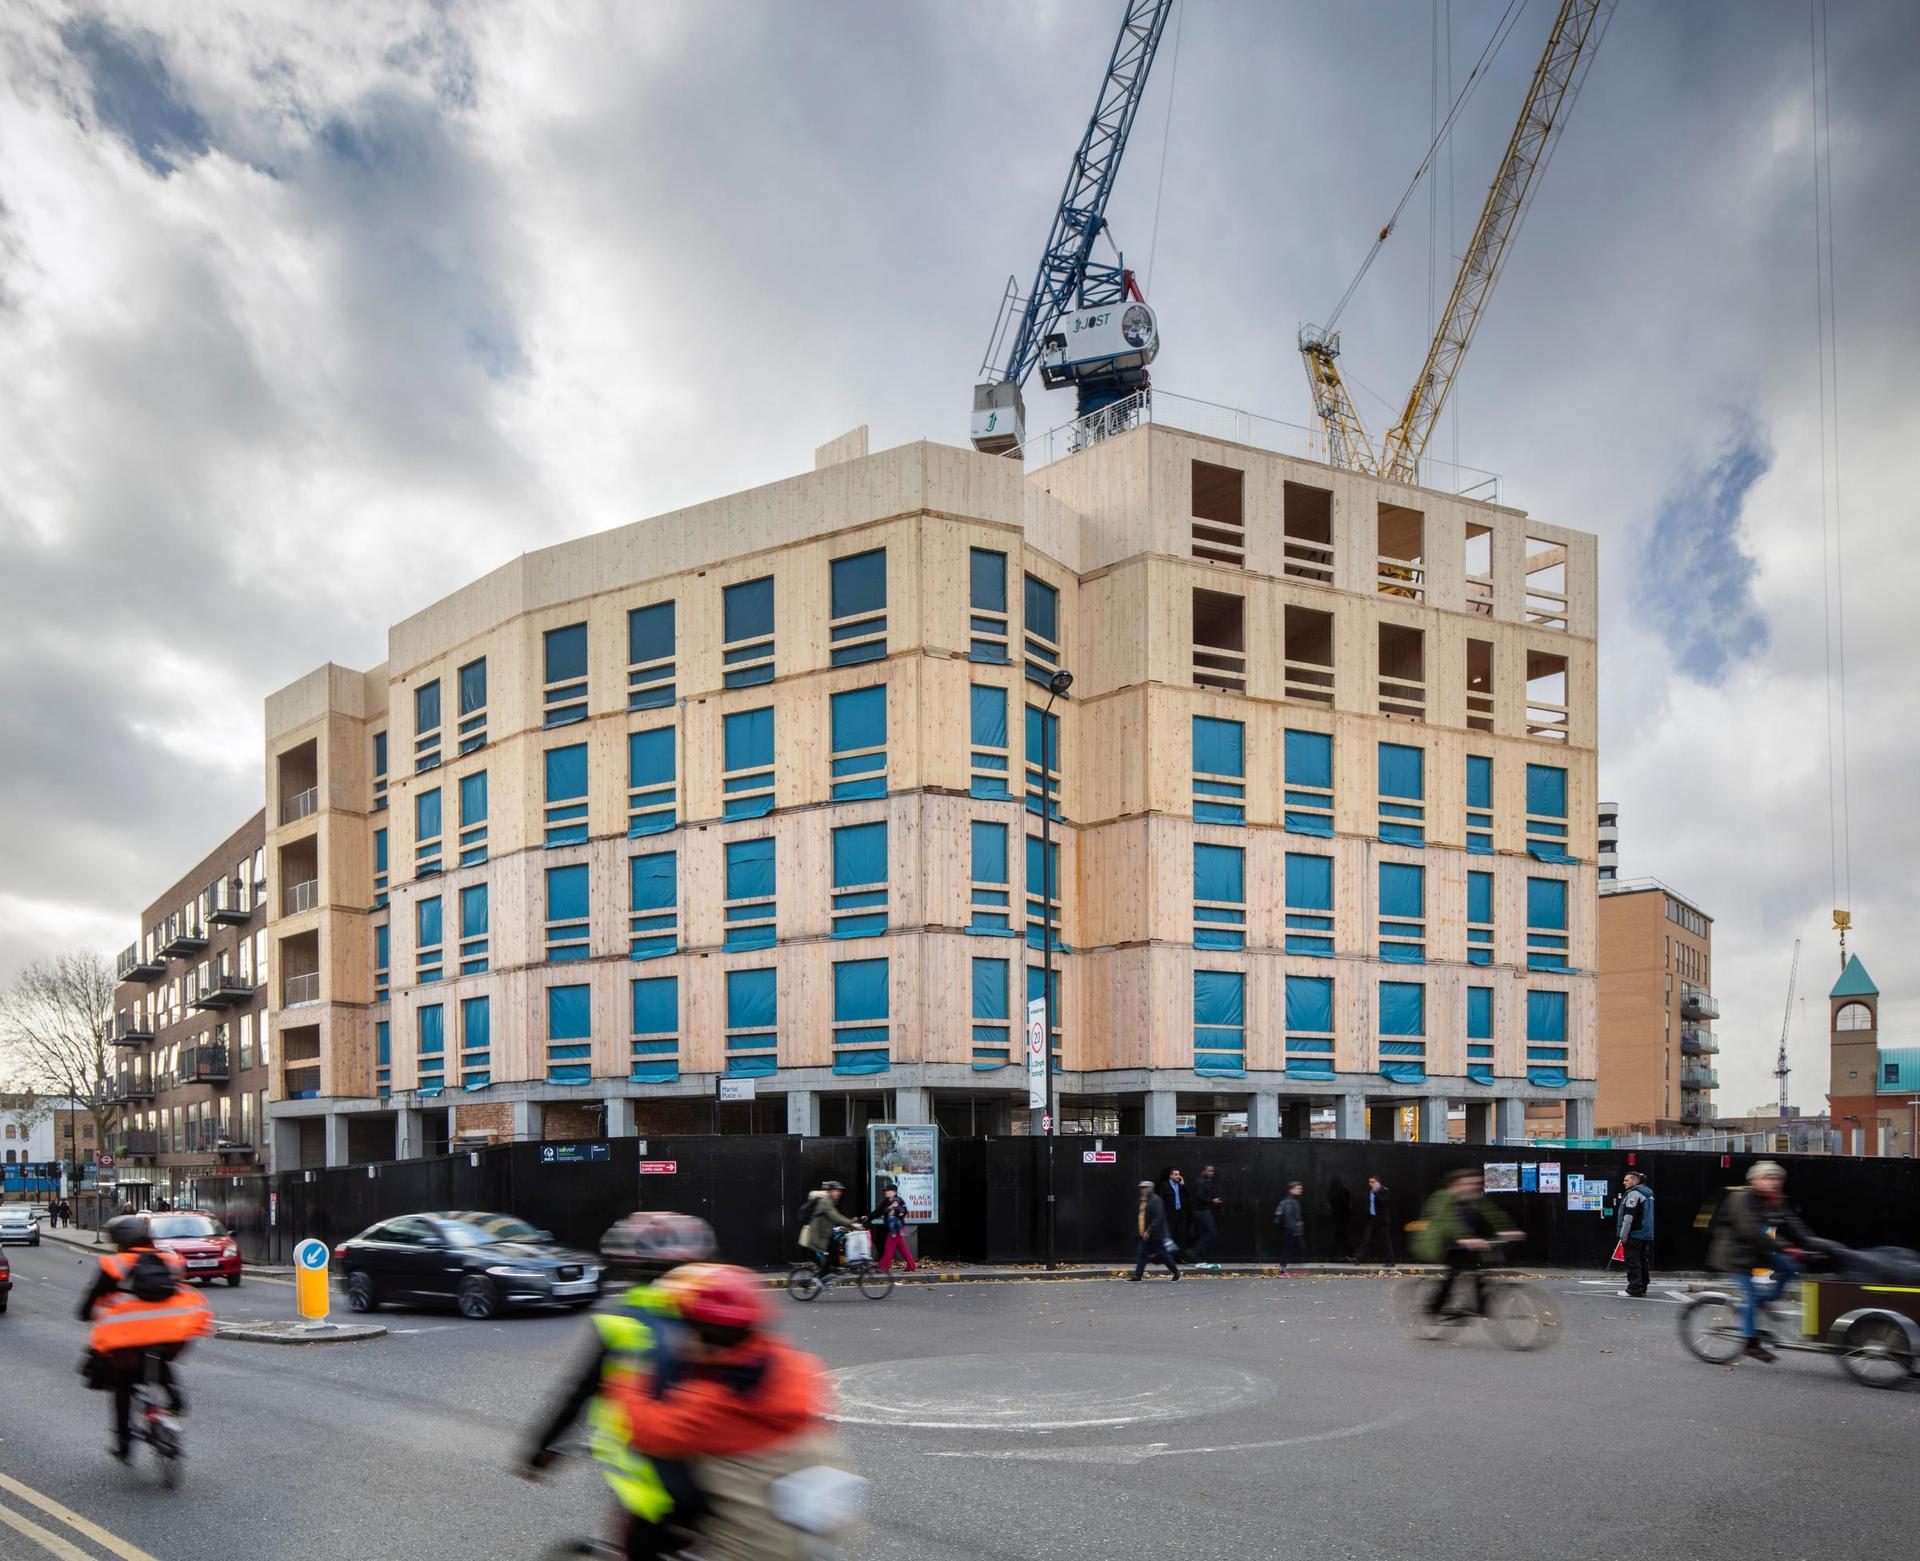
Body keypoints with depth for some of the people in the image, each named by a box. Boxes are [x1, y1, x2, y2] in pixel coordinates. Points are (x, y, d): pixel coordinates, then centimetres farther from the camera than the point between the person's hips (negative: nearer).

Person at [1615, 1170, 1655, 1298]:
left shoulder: (1633, 1194, -13)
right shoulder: (1648, 1194, 18)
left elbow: (1628, 1217, -19)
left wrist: (1623, 1235, -15)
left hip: (1634, 1235, -10)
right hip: (1647, 1235, 10)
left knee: (1633, 1263, -7)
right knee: (1643, 1262, 13)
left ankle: (1634, 1289, -8)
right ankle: (1642, 1287, 17)